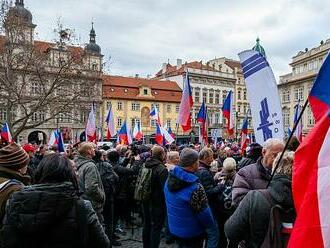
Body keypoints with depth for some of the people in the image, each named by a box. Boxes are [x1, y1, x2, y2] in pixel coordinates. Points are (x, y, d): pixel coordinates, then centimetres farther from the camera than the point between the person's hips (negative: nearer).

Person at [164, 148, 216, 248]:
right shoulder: (195, 188, -32)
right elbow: (204, 213, -23)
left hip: (174, 228, 7)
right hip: (191, 233, -7)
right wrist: (211, 225, -2)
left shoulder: (170, 179, -8)